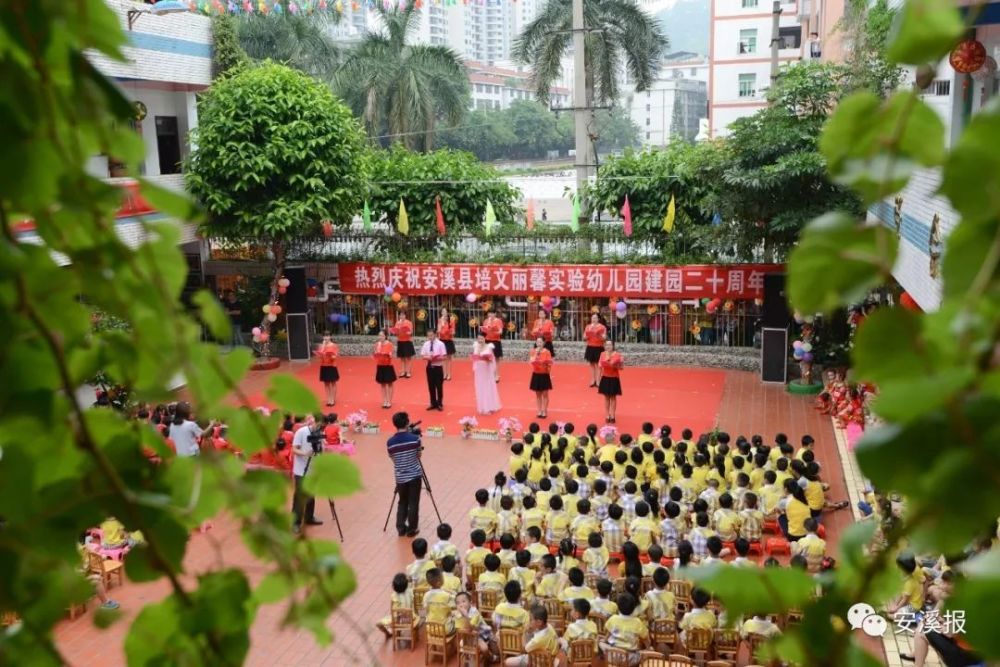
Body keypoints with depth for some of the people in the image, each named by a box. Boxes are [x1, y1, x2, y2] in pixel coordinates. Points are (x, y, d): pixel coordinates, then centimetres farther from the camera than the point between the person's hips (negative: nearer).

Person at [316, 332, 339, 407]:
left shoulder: (334, 346, -5)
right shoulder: (321, 346, 3)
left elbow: (335, 356, -7)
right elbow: (320, 355, -10)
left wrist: (333, 356, -30)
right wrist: (323, 345, -12)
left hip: (332, 366, -3)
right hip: (324, 366, 3)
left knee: (333, 383, 5)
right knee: (326, 384, 8)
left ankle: (333, 400, 13)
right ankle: (328, 400, 16)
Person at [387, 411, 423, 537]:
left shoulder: (390, 442, -7)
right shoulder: (415, 438, -13)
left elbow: (392, 458, 5)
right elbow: (418, 455, 1)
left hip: (400, 477, 2)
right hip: (415, 475, -2)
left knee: (402, 502, 18)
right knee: (413, 503, 8)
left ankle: (401, 528, 19)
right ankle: (411, 529, 14)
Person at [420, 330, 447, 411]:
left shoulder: (440, 344, -9)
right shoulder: (426, 344, 1)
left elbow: (444, 357, -9)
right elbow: (422, 356, 4)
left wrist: (437, 358, -25)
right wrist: (427, 357, -16)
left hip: (438, 367, -3)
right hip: (430, 367, 3)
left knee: (439, 386, 5)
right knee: (431, 386, 11)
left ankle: (439, 404, 18)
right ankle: (433, 403, 23)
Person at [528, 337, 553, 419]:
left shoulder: (547, 352, -6)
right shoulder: (533, 351, -1)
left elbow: (550, 364, -4)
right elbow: (532, 361, -16)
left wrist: (548, 366, -25)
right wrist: (536, 352, -19)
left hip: (544, 375, -2)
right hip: (536, 375, 2)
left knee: (545, 394, 3)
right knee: (538, 394, 9)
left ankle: (545, 411, 11)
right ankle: (539, 411, 17)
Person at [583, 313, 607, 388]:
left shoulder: (602, 327, -4)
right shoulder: (588, 327, 8)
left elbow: (604, 338, -9)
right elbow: (584, 338, 8)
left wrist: (599, 335, -26)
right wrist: (587, 336, -13)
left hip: (599, 348, -4)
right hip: (590, 348, 4)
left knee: (598, 365, -3)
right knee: (591, 364, 6)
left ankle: (598, 381, -1)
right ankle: (593, 381, 11)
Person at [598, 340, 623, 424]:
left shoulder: (617, 355, -11)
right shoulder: (603, 354, -1)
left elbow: (621, 367, -5)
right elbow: (600, 366, 6)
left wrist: (615, 366, -25)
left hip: (614, 379, -3)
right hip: (605, 378, 3)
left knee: (613, 397, 5)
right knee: (606, 397, 8)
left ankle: (612, 416, 13)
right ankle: (607, 416, 17)